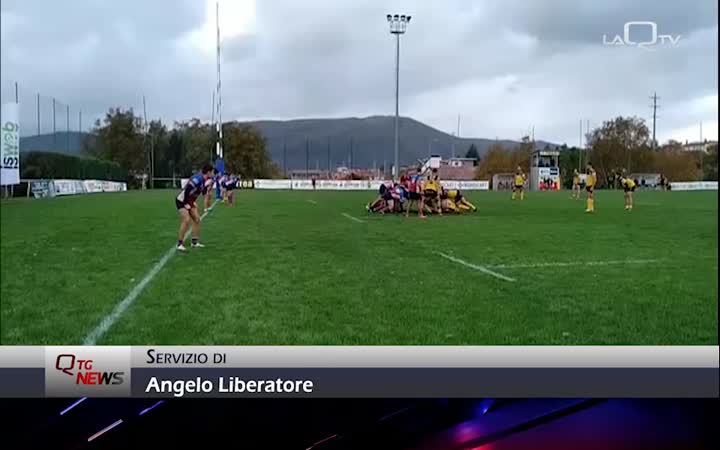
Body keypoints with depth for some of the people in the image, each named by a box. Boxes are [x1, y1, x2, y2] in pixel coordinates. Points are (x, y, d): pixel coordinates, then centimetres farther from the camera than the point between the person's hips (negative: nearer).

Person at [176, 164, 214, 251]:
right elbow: (187, 190, -32)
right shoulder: (197, 179, -27)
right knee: (186, 220, -20)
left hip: (189, 201, 10)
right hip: (181, 201, -10)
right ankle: (180, 244, -11)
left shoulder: (203, 180, 2)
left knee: (196, 219, 7)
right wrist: (186, 204, -23)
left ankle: (195, 242, 16)